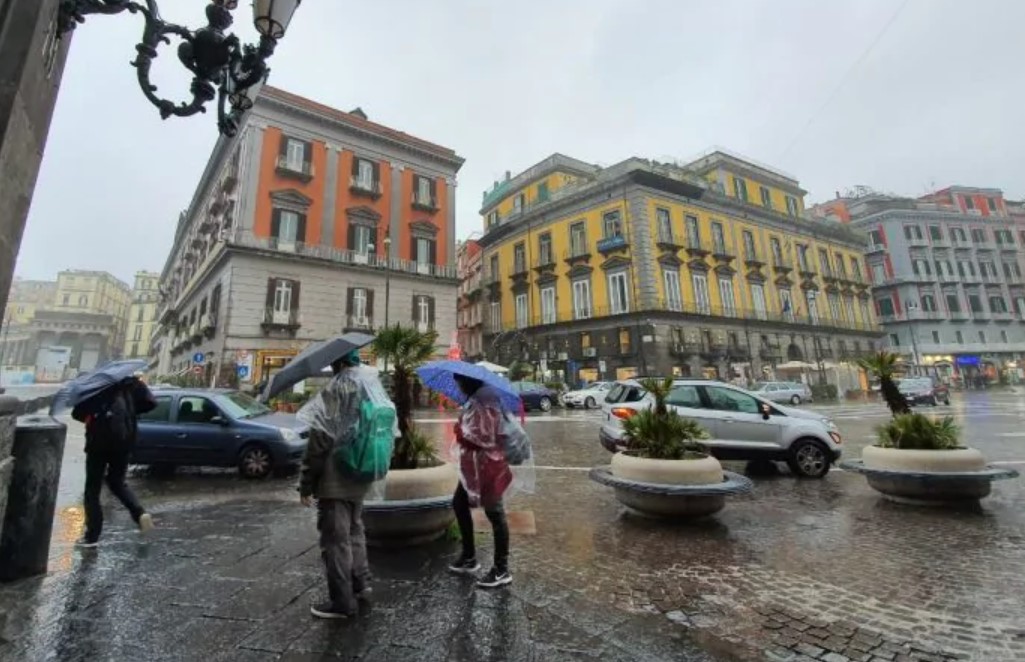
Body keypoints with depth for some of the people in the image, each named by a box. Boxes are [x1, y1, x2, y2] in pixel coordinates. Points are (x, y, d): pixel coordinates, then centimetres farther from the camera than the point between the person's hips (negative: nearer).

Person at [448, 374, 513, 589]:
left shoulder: (485, 402, -22)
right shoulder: (474, 400, 9)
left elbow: (486, 437, -25)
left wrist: (462, 432, -13)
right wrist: (462, 430, 1)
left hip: (487, 466, -11)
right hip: (474, 465, 11)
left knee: (495, 514, 1)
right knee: (459, 504, 19)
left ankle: (502, 570, 16)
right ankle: (469, 557, 35)